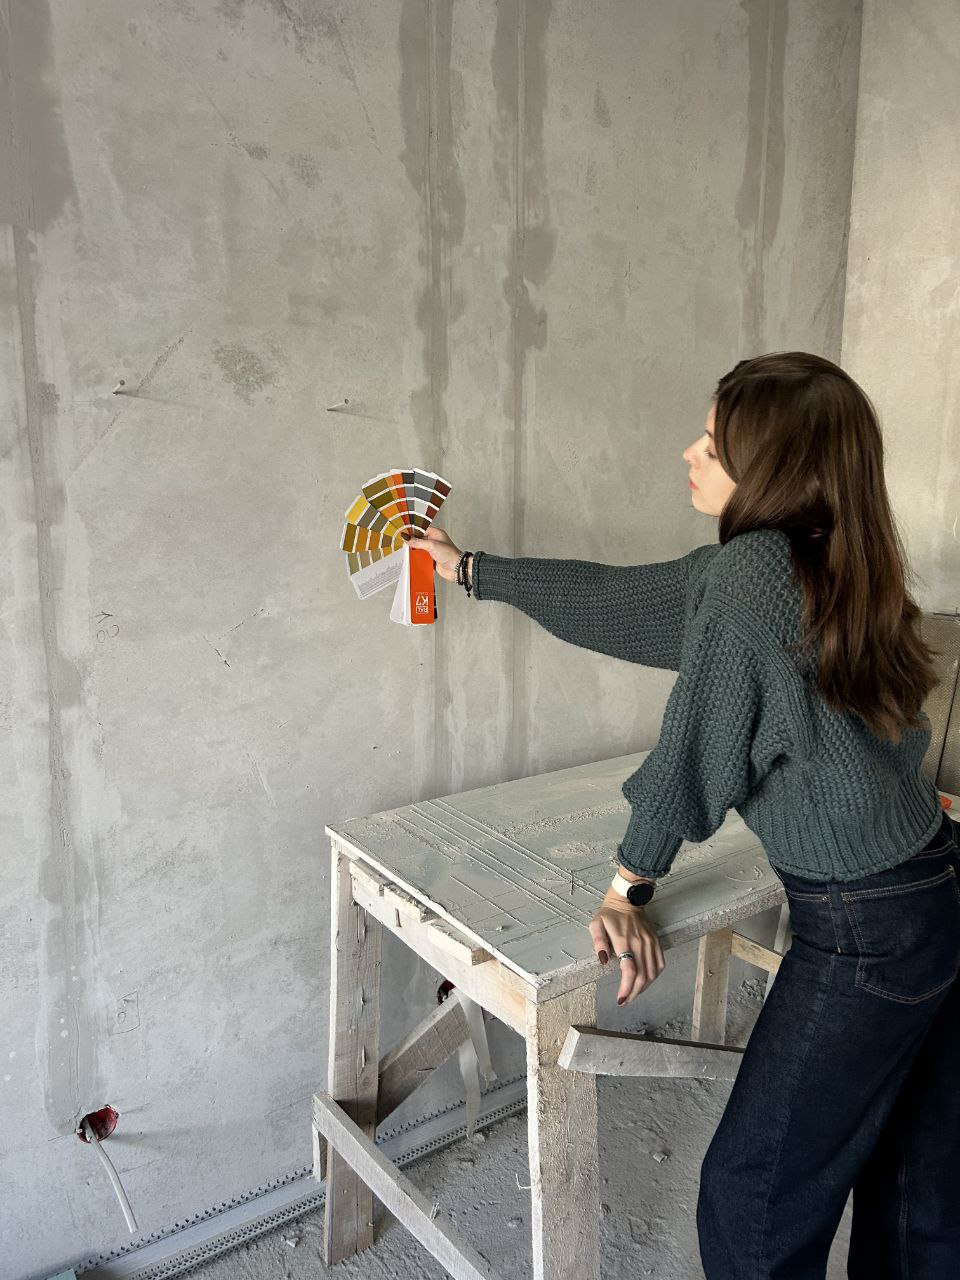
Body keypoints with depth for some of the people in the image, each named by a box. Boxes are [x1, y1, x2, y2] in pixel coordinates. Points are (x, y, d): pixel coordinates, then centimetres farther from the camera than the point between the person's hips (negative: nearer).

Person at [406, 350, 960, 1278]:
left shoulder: (748, 570, -21)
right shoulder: (825, 567, 6)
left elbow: (695, 748, -15)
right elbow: (615, 598, 12)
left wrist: (626, 890, 0)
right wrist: (470, 568, 19)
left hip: (864, 933, -9)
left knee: (752, 1201, 8)